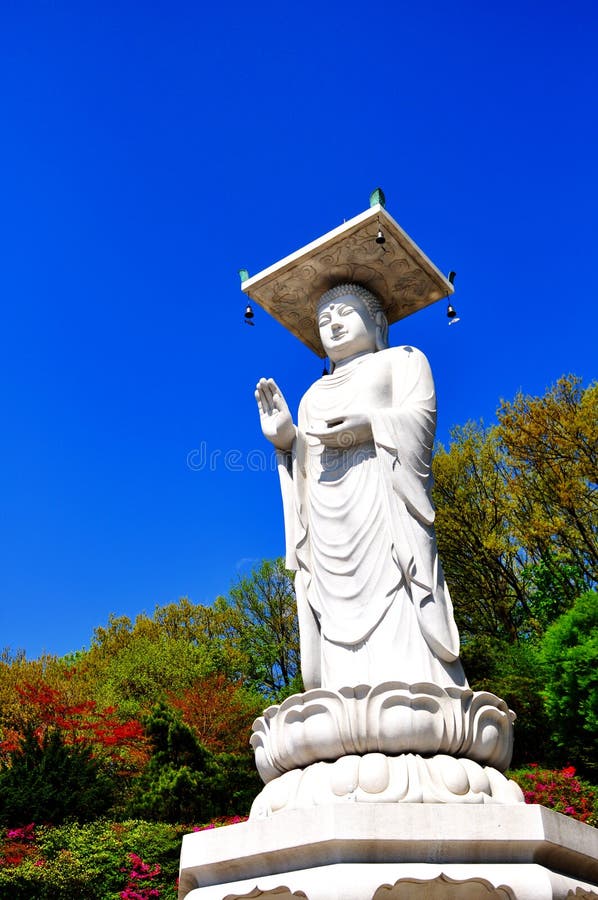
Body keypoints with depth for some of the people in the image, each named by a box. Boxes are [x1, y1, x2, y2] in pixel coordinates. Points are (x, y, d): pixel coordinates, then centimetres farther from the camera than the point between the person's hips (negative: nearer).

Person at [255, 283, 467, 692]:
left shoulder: (402, 359, 22)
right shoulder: (314, 395, 33)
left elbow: (421, 416, 1)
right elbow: (306, 466, 21)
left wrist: (370, 425, -15)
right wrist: (286, 439, 2)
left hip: (384, 501, -4)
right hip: (331, 524, 4)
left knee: (398, 624, -19)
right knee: (343, 621, -10)